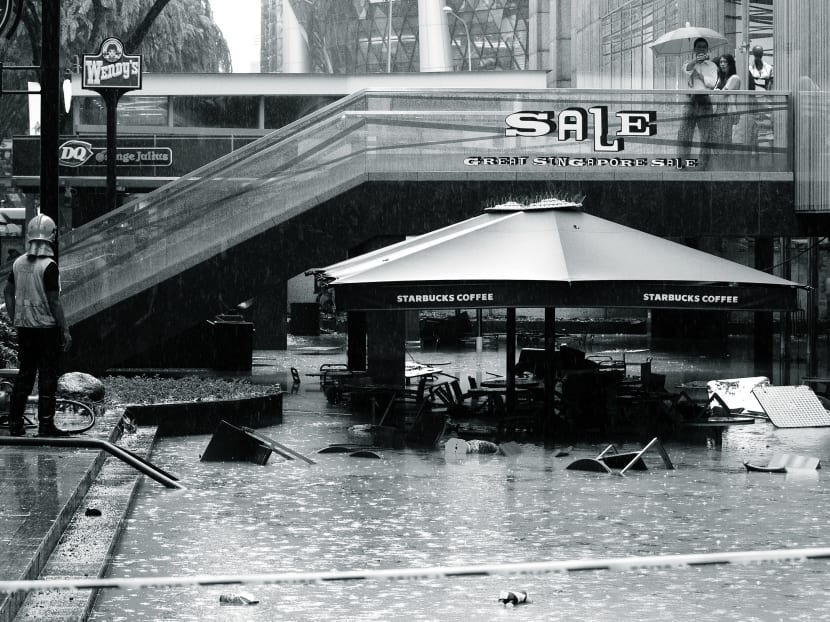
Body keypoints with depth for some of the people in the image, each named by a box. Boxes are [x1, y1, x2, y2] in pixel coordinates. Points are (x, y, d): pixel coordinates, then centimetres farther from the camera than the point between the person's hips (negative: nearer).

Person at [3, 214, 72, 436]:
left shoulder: (19, 263, 5)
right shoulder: (49, 266, -15)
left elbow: (8, 292, 12)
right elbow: (54, 302, -15)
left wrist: (15, 320, 20)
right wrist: (65, 330, -9)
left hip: (24, 326, 6)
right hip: (47, 327, -6)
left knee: (25, 373, 13)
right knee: (48, 376, 1)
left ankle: (15, 423, 12)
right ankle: (45, 425, 1)